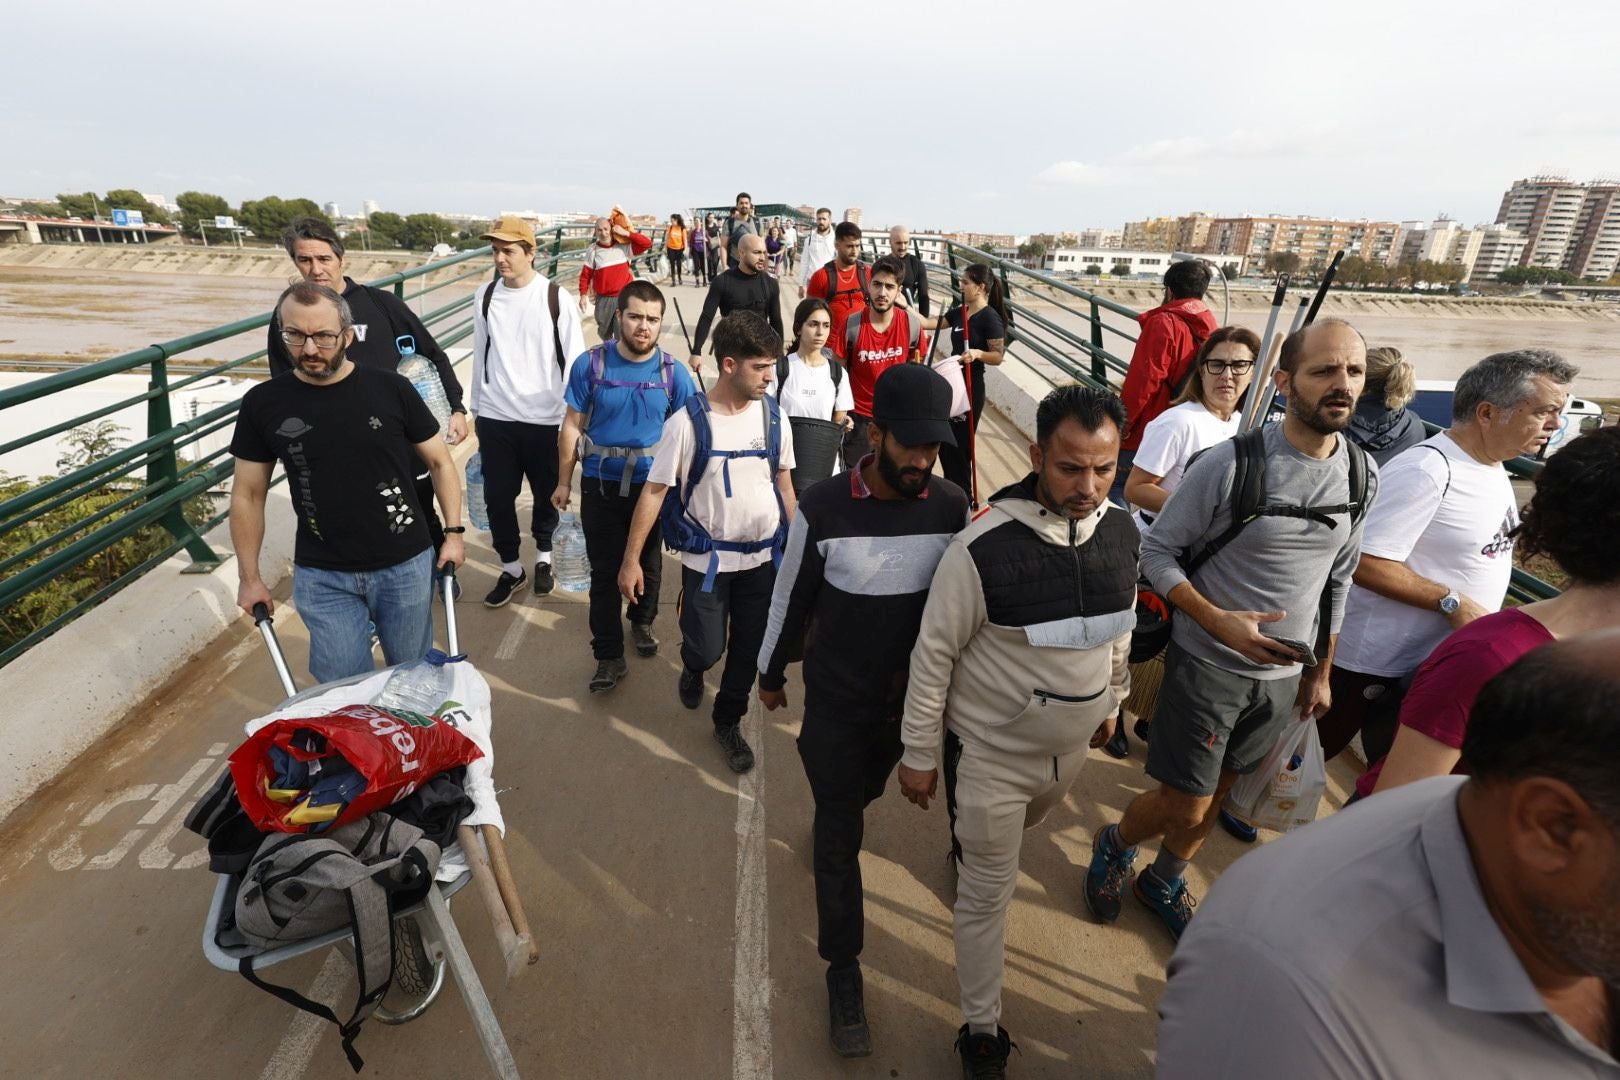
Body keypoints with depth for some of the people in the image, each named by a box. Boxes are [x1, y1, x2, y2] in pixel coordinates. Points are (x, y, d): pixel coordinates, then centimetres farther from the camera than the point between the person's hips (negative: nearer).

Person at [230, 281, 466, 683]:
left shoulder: (391, 389, -8)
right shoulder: (263, 403, -3)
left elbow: (438, 461, 3)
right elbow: (248, 493, 5)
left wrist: (454, 532, -1)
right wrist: (249, 578, 8)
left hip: (406, 566, 0)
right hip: (323, 577, 1)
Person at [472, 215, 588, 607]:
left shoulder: (557, 297, -8)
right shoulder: (485, 295, 3)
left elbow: (575, 358, -5)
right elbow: (480, 355, 10)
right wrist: (476, 408, 14)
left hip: (545, 418, -2)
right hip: (495, 417, 3)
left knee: (547, 494, 12)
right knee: (497, 496, 7)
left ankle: (543, 558, 36)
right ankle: (511, 569, 26)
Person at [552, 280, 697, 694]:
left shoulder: (673, 372, -7)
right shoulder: (591, 364, -9)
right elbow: (573, 425, -2)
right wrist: (564, 482, 0)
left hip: (652, 484, 1)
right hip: (601, 484, -1)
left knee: (648, 563, 18)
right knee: (605, 571, 3)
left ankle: (642, 622, 44)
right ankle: (609, 656, 14)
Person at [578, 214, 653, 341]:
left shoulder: (624, 246, -1)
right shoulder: (592, 250, -1)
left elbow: (647, 243, -8)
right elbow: (585, 275, 0)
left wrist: (626, 233, -13)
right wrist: (583, 295, -9)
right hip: (603, 299, 2)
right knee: (604, 332, 18)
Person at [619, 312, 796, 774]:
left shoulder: (773, 416, -5)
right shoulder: (687, 422, -16)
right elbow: (654, 491, -10)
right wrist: (631, 559, -9)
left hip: (763, 556, 3)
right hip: (707, 559, -3)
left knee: (748, 650, 12)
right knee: (707, 649, 6)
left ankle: (728, 723, 37)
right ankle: (692, 669, 46)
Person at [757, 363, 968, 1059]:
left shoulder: (952, 509, -13)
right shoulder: (823, 508, -20)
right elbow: (792, 599, -6)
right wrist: (771, 673, 6)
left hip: (910, 701, 3)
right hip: (835, 704, -3)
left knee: (862, 795, 28)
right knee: (840, 835, 7)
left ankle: (834, 820, 63)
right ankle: (843, 967, 26)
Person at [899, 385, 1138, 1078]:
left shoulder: (1122, 530, -10)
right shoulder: (983, 547, -28)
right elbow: (934, 653, -19)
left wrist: (1113, 698, 19)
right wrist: (919, 754, -11)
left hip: (1070, 743, 6)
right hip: (991, 753, -5)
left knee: (1020, 831, 33)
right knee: (987, 895, 10)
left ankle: (971, 847, 67)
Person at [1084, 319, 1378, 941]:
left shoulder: (1362, 476, -1)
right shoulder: (1230, 464, -19)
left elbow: (1337, 579, 11)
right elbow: (1158, 550, -13)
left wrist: (1322, 671, 14)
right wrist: (1218, 621, -25)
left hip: (1284, 675, 6)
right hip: (1207, 665, -5)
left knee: (1218, 793, 20)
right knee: (1185, 806, 2)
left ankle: (1164, 884, 45)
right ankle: (1114, 847, 35)